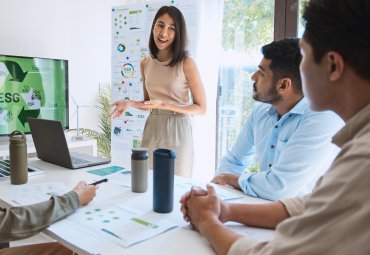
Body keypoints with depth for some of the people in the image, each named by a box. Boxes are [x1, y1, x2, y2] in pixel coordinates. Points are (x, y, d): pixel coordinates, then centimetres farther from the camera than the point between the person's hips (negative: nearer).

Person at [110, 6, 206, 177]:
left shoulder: (186, 63, -10)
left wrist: (165, 105, -18)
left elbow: (201, 108, -9)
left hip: (177, 131, -4)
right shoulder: (145, 64, 6)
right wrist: (129, 103, -2)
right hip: (151, 129, 5)